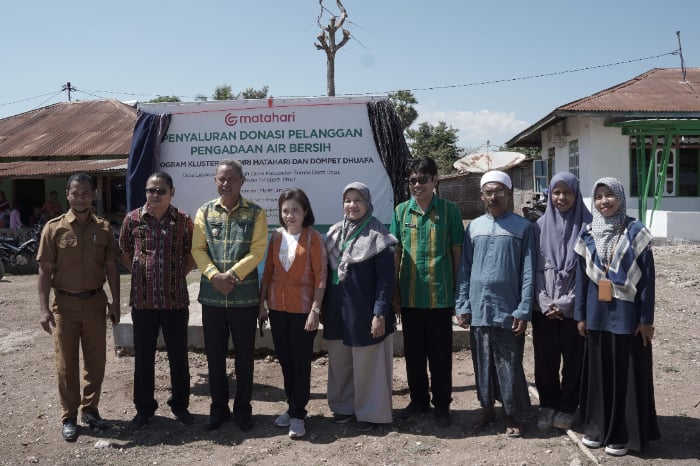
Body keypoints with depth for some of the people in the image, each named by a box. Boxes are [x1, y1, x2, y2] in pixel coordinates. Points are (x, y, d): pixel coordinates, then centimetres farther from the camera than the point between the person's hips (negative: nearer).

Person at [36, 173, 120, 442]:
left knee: (96, 360, 9)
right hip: (65, 304, -2)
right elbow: (45, 271, -5)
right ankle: (69, 417, 19)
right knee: (67, 363, 7)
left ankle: (90, 409, 26)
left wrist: (115, 302, 2)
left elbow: (111, 267, 6)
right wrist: (44, 308, -11)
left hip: (95, 302, 2)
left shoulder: (103, 228, 1)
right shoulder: (54, 228, -5)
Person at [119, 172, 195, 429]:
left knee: (178, 355, 10)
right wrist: (142, 273, 4)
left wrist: (176, 275, -1)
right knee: (143, 356, 10)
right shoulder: (132, 219, 0)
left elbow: (192, 255, 8)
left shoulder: (183, 220, -2)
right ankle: (144, 407, 27)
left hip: (176, 299, -1)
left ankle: (180, 404, 27)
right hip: (143, 299, 1)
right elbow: (125, 253, 13)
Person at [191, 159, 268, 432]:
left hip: (244, 295, -2)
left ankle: (243, 408, 23)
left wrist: (232, 275, -17)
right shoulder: (205, 212, 6)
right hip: (211, 295, 2)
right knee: (214, 354, 11)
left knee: (244, 354, 8)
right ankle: (218, 407, 26)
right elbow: (197, 249, 0)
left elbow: (257, 250, -8)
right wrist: (214, 276, -15)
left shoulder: (255, 213, -1)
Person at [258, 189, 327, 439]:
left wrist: (315, 310, -13)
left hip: (303, 309, -4)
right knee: (285, 360, 13)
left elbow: (320, 276, -9)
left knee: (301, 362, 2)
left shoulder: (313, 238, -7)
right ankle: (293, 406, 28)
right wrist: (262, 303, 8)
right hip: (277, 308, 5)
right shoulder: (277, 236, 6)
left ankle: (297, 414, 12)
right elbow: (268, 272, 10)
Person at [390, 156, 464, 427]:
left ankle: (441, 404, 23)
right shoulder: (401, 211, 3)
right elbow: (396, 252, 7)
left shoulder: (449, 210, -3)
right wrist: (394, 291, 4)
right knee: (413, 352, 14)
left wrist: (458, 289, -1)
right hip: (410, 296, 3)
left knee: (440, 354, 8)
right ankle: (418, 400, 30)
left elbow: (457, 251, 1)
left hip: (440, 295, -2)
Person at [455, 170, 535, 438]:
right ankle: (486, 408, 28)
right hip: (478, 309, 3)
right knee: (482, 363, 12)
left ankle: (511, 415, 20)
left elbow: (528, 272, -4)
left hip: (508, 310, -3)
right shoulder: (474, 227, 8)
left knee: (509, 365, 5)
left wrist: (524, 310, -9)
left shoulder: (522, 227, -1)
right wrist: (462, 306, 2)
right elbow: (464, 269, 7)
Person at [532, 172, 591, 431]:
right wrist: (546, 302, -6)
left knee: (573, 358, 8)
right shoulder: (540, 226, 4)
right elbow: (535, 267, 3)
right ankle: (548, 405, 24)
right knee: (545, 359, 7)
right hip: (543, 307, 2)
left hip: (574, 308, -2)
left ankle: (567, 407, 25)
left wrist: (565, 303, -11)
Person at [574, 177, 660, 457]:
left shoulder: (635, 232, -6)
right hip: (597, 316, 3)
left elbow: (647, 277, -7)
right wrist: (580, 315, 6)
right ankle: (597, 426, 25)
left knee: (627, 373, 5)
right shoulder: (588, 235, 4)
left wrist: (646, 319, -9)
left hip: (627, 315, -3)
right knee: (598, 372, 11)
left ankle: (623, 433, 17)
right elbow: (581, 277, 8)